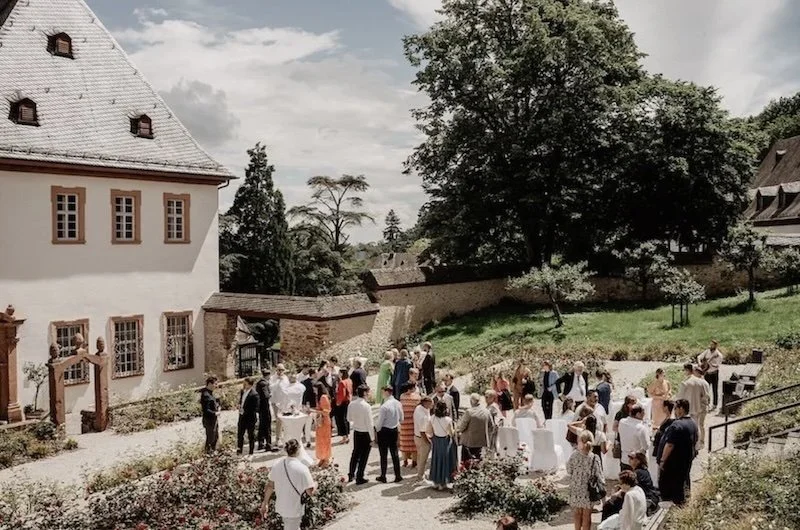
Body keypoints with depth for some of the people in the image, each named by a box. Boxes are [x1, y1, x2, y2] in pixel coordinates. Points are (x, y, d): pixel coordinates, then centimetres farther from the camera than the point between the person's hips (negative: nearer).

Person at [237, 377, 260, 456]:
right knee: (240, 433, 14)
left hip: (250, 417, -7)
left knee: (251, 435, 8)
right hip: (242, 416, 7)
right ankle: (239, 450, 29)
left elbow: (255, 408, -19)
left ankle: (251, 452, 21)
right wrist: (240, 406, -1)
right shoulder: (242, 391, 3)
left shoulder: (254, 394, -20)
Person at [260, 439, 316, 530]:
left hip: (280, 507, 6)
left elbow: (270, 486, 1)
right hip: (295, 510, -5)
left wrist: (265, 503, 13)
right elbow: (310, 492, -19)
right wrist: (315, 485, 3)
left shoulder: (277, 466, -9)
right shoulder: (302, 468, -24)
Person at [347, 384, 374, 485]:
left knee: (355, 453, 22)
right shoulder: (366, 406, -24)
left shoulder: (351, 405, -6)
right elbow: (369, 424, -20)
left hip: (356, 432, 6)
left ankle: (351, 475, 32)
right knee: (364, 456, 9)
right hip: (365, 434, -6)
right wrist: (371, 438, -12)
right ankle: (360, 478, 18)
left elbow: (349, 419, 9)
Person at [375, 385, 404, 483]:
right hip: (394, 430, 6)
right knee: (394, 453, 14)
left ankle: (383, 476, 17)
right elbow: (401, 419, 7)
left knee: (383, 455, 7)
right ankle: (398, 476, 19)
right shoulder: (398, 404, -3)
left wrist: (376, 430, 0)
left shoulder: (384, 406, -24)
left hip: (384, 431, -6)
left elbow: (380, 422, -17)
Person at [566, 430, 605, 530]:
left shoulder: (574, 455, -17)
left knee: (577, 512, 23)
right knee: (586, 515, 16)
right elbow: (599, 476, -13)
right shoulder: (595, 458, -20)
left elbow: (569, 470, -5)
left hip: (575, 490, 2)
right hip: (588, 491, -2)